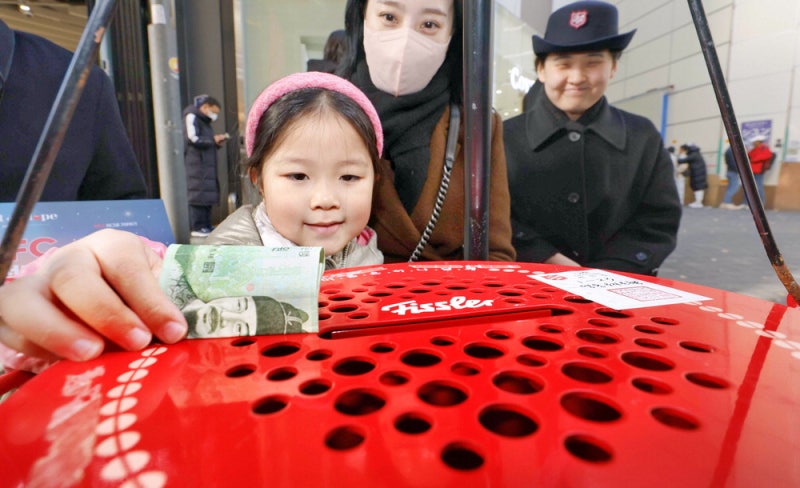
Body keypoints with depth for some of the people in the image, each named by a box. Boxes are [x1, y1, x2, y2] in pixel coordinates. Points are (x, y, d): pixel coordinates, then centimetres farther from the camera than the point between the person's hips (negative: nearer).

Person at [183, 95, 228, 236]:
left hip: (207, 165, 9)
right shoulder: (191, 117, -4)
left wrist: (217, 143, 7)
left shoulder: (205, 121, 24)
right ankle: (197, 227, -9)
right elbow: (193, 139, -16)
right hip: (195, 165, -9)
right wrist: (213, 140, -7)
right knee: (198, 195, -10)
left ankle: (206, 225, 11)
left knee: (208, 195, 7)